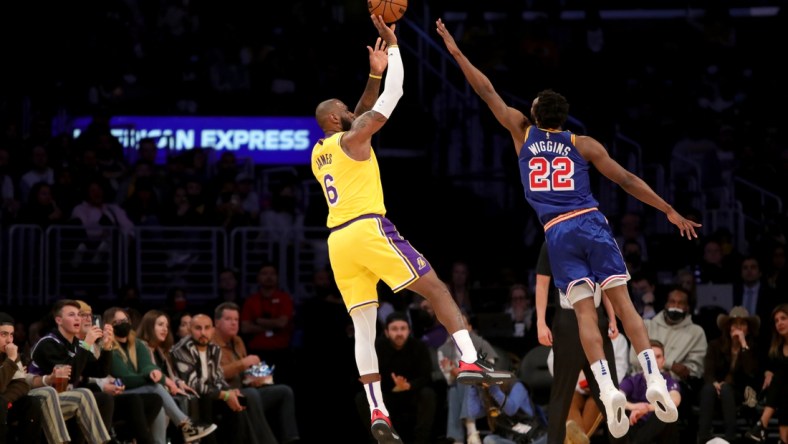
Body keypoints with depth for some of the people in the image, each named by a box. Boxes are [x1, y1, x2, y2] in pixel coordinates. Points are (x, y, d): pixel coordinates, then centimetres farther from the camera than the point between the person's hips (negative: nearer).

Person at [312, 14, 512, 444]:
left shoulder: (318, 155, 22)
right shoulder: (351, 140, 1)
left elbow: (360, 117, 35)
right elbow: (394, 94, 1)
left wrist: (374, 73, 32)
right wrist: (392, 45, 9)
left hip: (338, 240, 7)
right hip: (369, 229, -7)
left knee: (363, 327, 3)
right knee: (436, 288, -3)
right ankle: (470, 361, -19)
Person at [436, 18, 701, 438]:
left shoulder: (523, 133, 11)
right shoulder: (583, 144, 10)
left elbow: (488, 93, 16)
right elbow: (626, 179, 7)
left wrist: (456, 52, 24)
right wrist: (670, 211, 10)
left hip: (557, 233, 0)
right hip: (591, 224, 0)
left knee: (585, 312, -6)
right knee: (622, 303, -4)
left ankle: (607, 388, -24)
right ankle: (654, 379, -17)